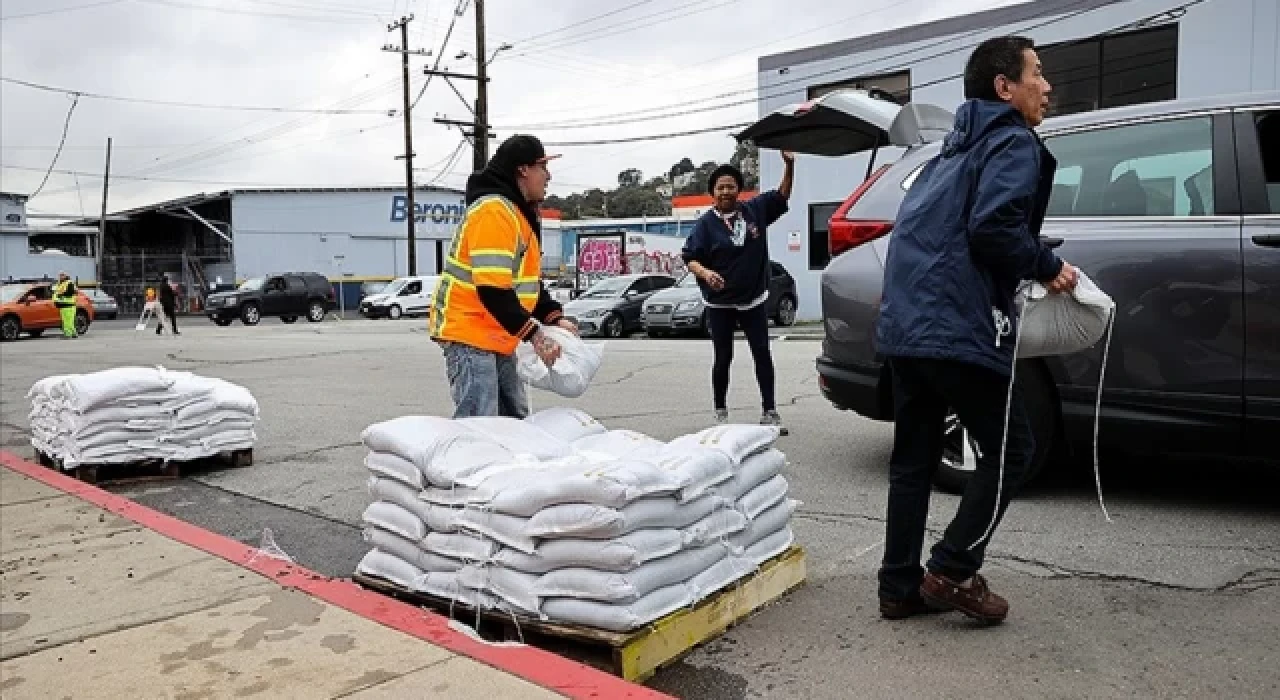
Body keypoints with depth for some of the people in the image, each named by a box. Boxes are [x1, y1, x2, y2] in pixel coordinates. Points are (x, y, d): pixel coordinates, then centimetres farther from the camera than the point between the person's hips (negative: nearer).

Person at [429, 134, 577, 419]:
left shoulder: (522, 213, 14)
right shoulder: (493, 211, -19)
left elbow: (528, 280, 20)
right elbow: (492, 289, -25)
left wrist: (555, 318, 7)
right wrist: (534, 334, -21)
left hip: (499, 339, 10)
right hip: (469, 335, -10)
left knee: (515, 421, 13)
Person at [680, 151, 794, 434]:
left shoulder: (755, 210, 2)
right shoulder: (706, 223, -7)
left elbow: (781, 196, 11)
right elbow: (690, 258, -10)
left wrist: (789, 165, -4)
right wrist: (705, 273, -31)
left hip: (754, 300, 3)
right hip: (720, 304, -2)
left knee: (763, 355, 3)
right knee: (723, 359, 6)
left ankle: (769, 412, 10)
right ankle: (721, 413, 18)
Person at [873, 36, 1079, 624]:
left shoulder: (954, 151, 25)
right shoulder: (1015, 144, -2)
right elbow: (991, 227, -19)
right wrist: (1048, 267, -5)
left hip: (903, 327, 9)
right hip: (959, 330, -9)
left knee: (912, 460, 12)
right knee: (1009, 449, 6)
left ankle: (901, 587, 17)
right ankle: (953, 572, 6)